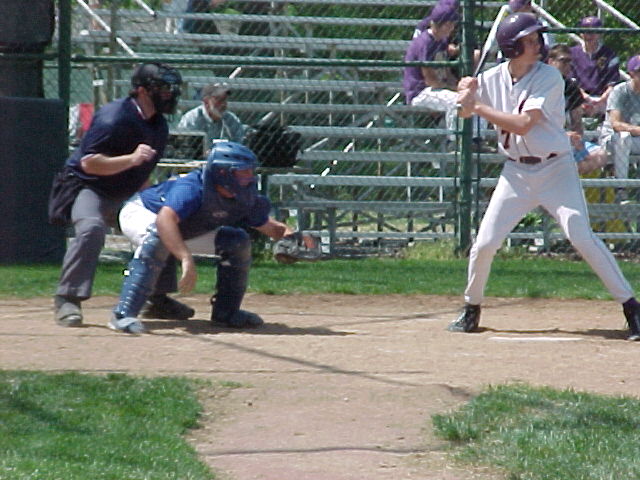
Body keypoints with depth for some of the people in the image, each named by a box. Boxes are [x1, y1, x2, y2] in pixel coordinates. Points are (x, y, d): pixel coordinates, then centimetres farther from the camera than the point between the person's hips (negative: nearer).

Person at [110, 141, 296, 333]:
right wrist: (186, 258, -67)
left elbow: (265, 224, -1)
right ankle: (124, 314, -42)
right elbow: (165, 218, -57)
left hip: (185, 230, 8)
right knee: (158, 240, -41)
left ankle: (226, 311, 11)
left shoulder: (247, 199, -18)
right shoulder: (193, 188, -41)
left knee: (238, 242, -3)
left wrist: (284, 232, -24)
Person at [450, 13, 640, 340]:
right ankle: (471, 310, 22)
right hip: (516, 172, 4)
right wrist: (467, 94, -8)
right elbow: (465, 113, 14)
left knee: (581, 237, -17)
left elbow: (523, 124, -23)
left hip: (555, 169, -4)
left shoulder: (549, 78, -14)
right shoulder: (493, 79, 0)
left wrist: (479, 107, -20)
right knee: (484, 244, 0)